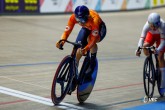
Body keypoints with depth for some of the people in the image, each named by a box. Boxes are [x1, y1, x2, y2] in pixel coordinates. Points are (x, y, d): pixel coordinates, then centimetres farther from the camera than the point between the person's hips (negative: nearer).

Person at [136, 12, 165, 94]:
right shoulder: (147, 26, -36)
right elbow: (142, 38, -41)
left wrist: (158, 50, -57)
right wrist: (138, 49, -57)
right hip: (151, 34, 3)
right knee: (145, 46, -28)